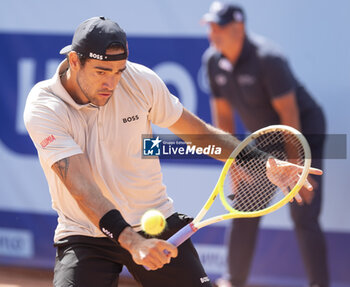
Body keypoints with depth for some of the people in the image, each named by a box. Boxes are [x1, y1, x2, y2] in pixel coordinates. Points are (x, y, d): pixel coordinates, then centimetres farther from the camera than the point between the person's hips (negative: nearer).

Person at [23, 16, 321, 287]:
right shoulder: (44, 108, -18)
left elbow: (198, 131, 8)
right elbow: (81, 186, -29)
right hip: (86, 238, -3)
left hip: (157, 222, 3)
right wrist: (130, 240, -42)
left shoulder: (140, 80, -7)